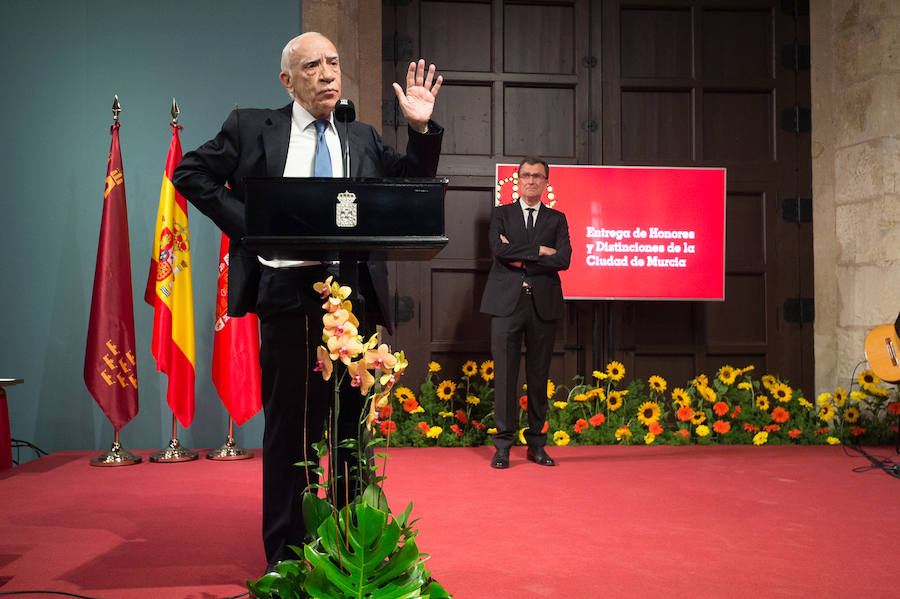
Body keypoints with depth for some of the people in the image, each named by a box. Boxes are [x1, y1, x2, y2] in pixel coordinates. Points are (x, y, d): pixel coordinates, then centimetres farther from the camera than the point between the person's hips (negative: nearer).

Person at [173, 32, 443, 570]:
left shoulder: (363, 138, 16)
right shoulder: (252, 127, 8)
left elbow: (411, 189, 14)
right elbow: (190, 173, 9)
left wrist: (422, 130, -1)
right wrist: (246, 222, -3)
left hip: (355, 297, 3)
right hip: (288, 293, -3)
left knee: (354, 423, 10)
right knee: (291, 424, 4)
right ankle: (287, 554, 17)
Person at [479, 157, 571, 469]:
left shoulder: (556, 219, 13)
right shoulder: (501, 214, 11)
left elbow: (564, 259, -4)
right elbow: (499, 249, -9)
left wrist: (522, 261, -8)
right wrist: (539, 250, -9)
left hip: (544, 304, 1)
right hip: (507, 302, -1)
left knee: (539, 375, 6)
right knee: (505, 374, -3)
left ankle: (536, 444, 15)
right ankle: (503, 445, 4)